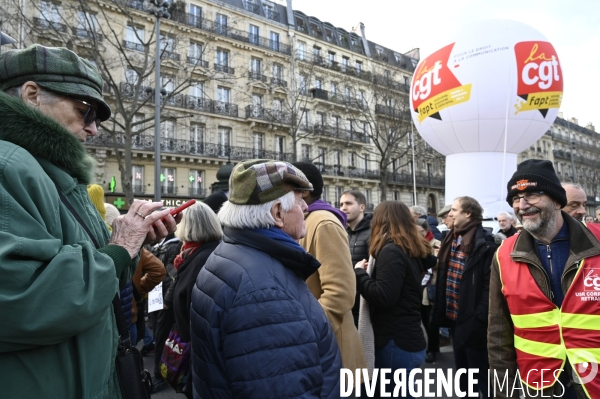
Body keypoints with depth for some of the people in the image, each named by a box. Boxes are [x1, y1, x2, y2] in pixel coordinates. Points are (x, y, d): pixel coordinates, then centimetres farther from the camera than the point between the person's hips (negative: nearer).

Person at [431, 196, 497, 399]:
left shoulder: (484, 245, -15)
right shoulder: (451, 241, 9)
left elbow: (489, 285, -20)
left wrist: (479, 318, -22)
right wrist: (442, 311, 9)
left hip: (472, 321, -8)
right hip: (454, 317, 8)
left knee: (479, 375, 8)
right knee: (462, 371, 22)